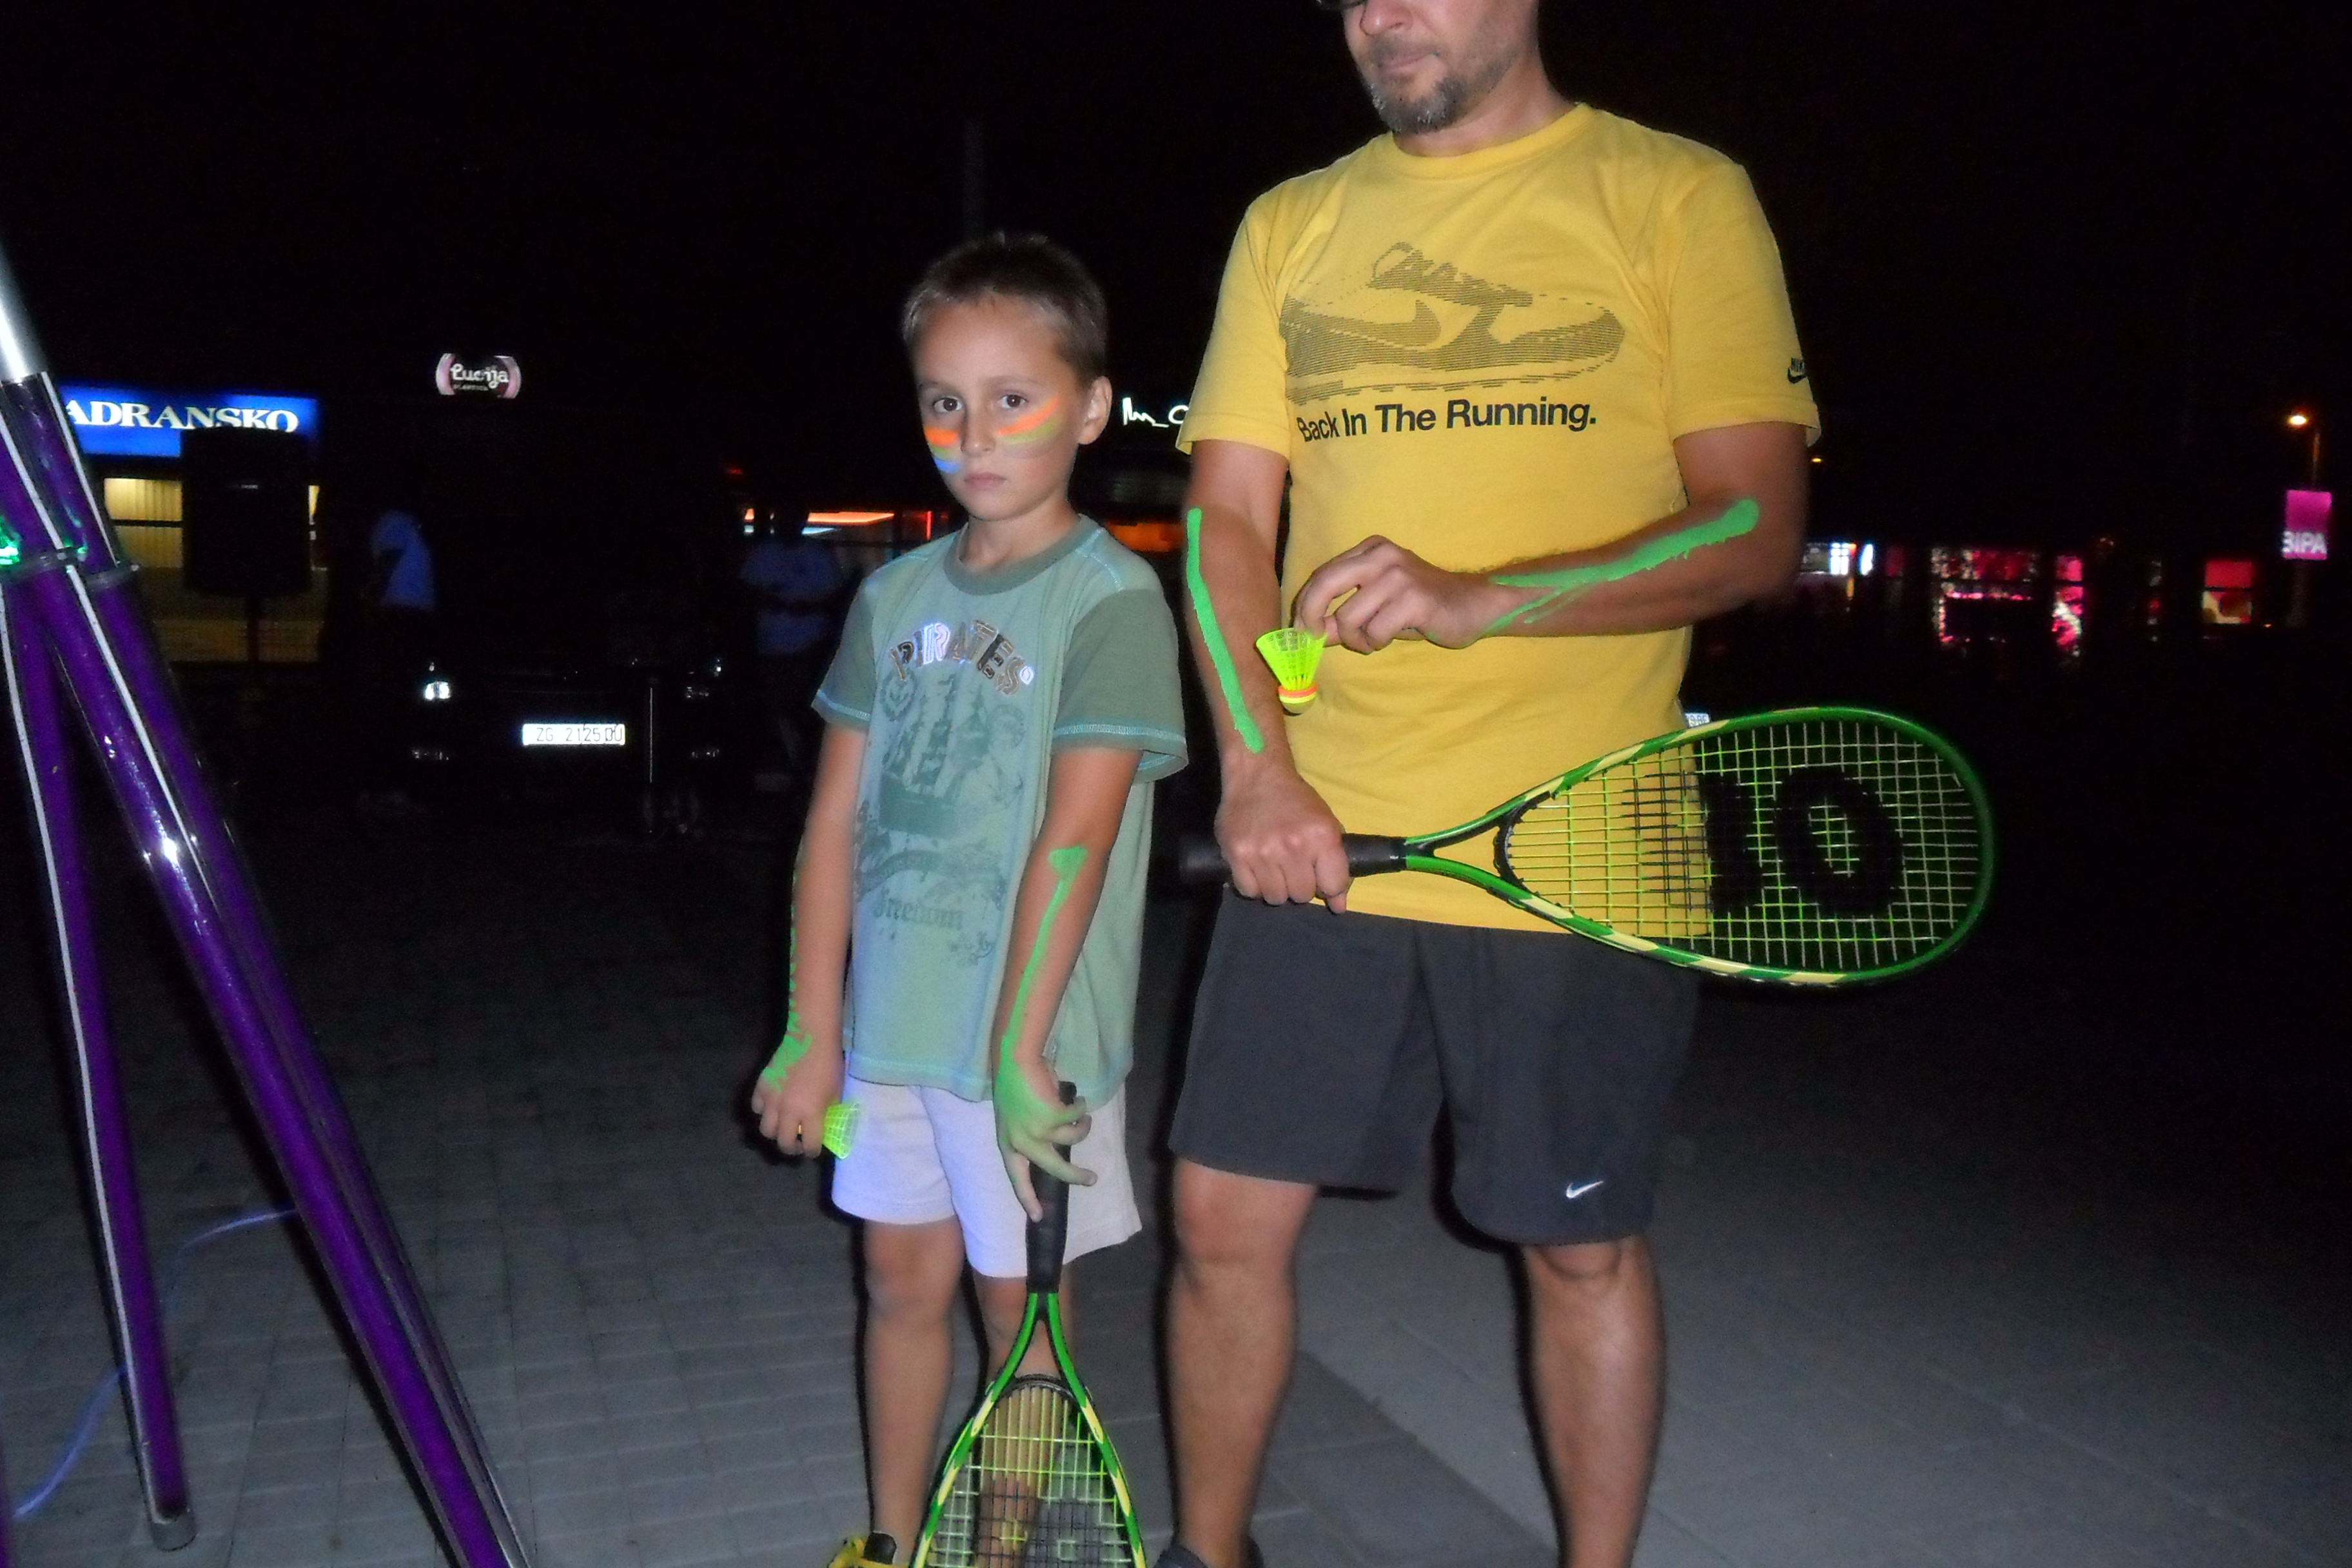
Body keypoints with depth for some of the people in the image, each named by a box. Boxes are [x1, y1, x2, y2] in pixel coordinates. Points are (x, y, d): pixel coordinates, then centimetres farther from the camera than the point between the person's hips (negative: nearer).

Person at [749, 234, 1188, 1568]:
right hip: (892, 1017, 5)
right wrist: (814, 1032, 3)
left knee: (1017, 1301, 9)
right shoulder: (896, 595, 5)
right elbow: (837, 823, 6)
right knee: (904, 1281, 18)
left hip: (1029, 1032, -5)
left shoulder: (1111, 597, -12)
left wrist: (1019, 1048, -22)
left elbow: (1074, 839, -19)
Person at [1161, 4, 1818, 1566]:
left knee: (1581, 1250, 10)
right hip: (1312, 835, 3)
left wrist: (1481, 600, -20)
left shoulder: (1682, 197, 2)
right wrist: (1258, 767, -7)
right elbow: (1226, 522, 8)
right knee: (1224, 1218, 7)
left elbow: (1759, 526, -6)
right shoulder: (1290, 225, 13)